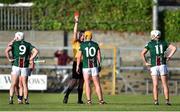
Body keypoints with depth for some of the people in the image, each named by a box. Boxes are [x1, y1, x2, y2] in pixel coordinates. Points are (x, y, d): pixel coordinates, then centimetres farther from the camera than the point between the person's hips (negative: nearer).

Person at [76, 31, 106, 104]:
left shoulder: (82, 45, -3)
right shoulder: (95, 44, 4)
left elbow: (79, 57, -4)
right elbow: (99, 55, 3)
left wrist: (77, 66, 2)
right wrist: (99, 65, 10)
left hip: (86, 67, -2)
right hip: (94, 66, 2)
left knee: (87, 84, 2)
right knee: (97, 84, 4)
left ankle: (89, 100, -6)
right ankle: (101, 100, -2)